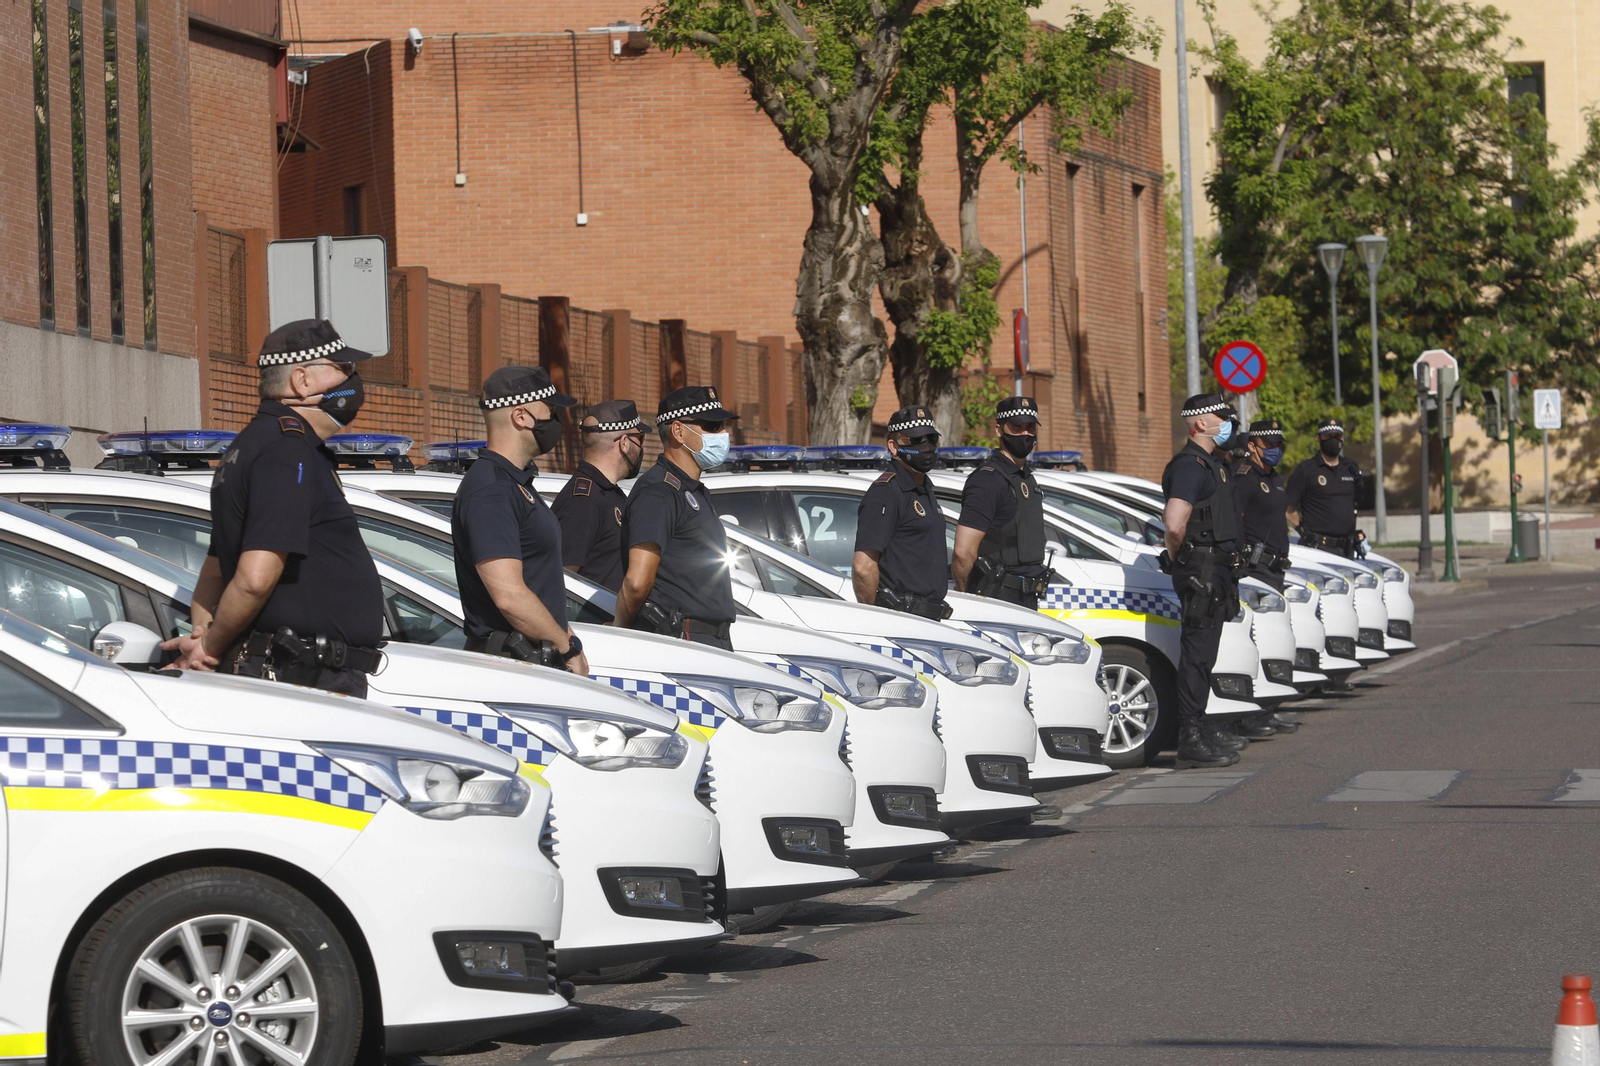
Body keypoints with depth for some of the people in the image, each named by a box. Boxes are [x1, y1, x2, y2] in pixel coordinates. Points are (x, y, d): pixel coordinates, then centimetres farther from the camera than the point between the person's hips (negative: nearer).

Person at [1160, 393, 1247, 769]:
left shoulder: (1211, 463, 18)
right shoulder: (1190, 465, -15)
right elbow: (1175, 523, -27)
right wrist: (1176, 558, -10)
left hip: (1217, 568, 10)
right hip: (1201, 570, -10)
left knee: (1202, 653, 16)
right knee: (1197, 654, -9)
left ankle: (1200, 729, 24)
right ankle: (1191, 740, -10)